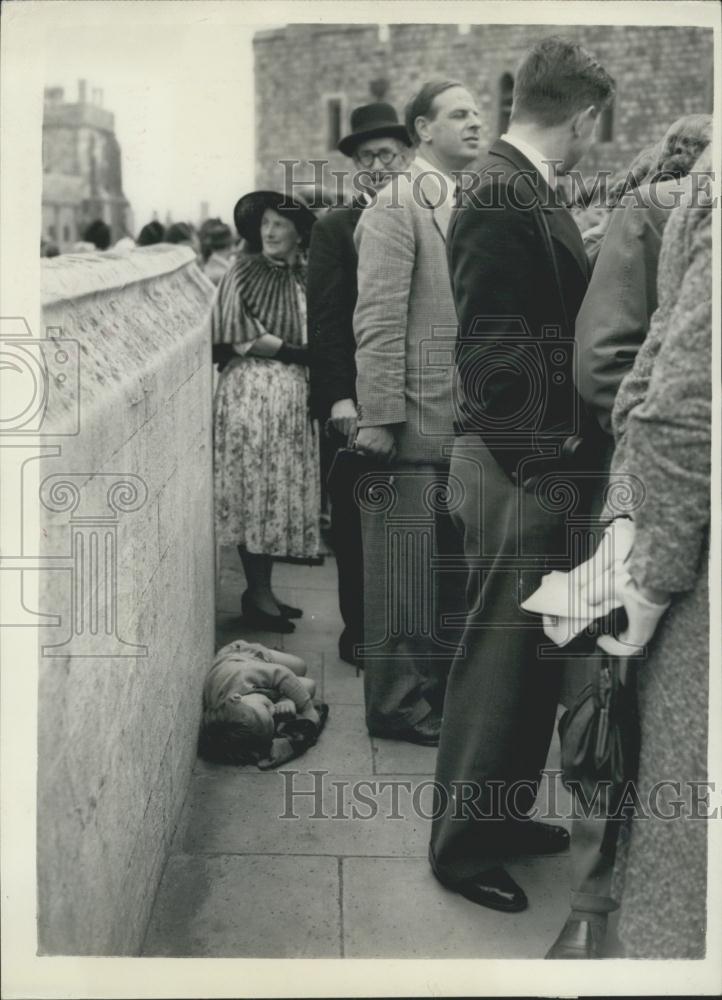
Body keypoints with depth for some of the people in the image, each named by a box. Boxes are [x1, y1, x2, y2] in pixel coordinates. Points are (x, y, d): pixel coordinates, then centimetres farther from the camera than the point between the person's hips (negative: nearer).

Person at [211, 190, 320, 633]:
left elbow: (314, 348, 10)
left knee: (280, 495, 9)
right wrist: (293, 352, -8)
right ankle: (257, 595, 6)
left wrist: (273, 346, -6)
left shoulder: (303, 278, 11)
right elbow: (242, 341, -7)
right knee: (256, 493, -1)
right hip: (252, 392, -6)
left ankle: (264, 591, 17)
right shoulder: (244, 273, -2)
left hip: (294, 397, 6)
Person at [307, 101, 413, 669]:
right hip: (356, 401, -1)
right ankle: (359, 627, 18)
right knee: (354, 517, 5)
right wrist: (339, 397, -11)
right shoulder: (335, 228, 3)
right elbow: (324, 319, -3)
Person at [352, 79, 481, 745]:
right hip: (418, 422, -7)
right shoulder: (396, 206, -7)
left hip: (470, 424, 7)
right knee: (406, 571, 1)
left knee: (456, 567, 15)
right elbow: (378, 319, -13)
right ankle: (398, 703, 13)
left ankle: (443, 686, 28)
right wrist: (379, 416, -18)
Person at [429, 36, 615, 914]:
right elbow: (491, 349, -22)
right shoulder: (503, 200, -17)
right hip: (518, 473, -9)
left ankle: (503, 814, 34)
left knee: (532, 651, 18)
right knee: (499, 657, 2)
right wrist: (543, 451, -18)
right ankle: (461, 843, 18)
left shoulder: (525, 193, 12)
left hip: (540, 467, 9)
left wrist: (566, 437, 11)